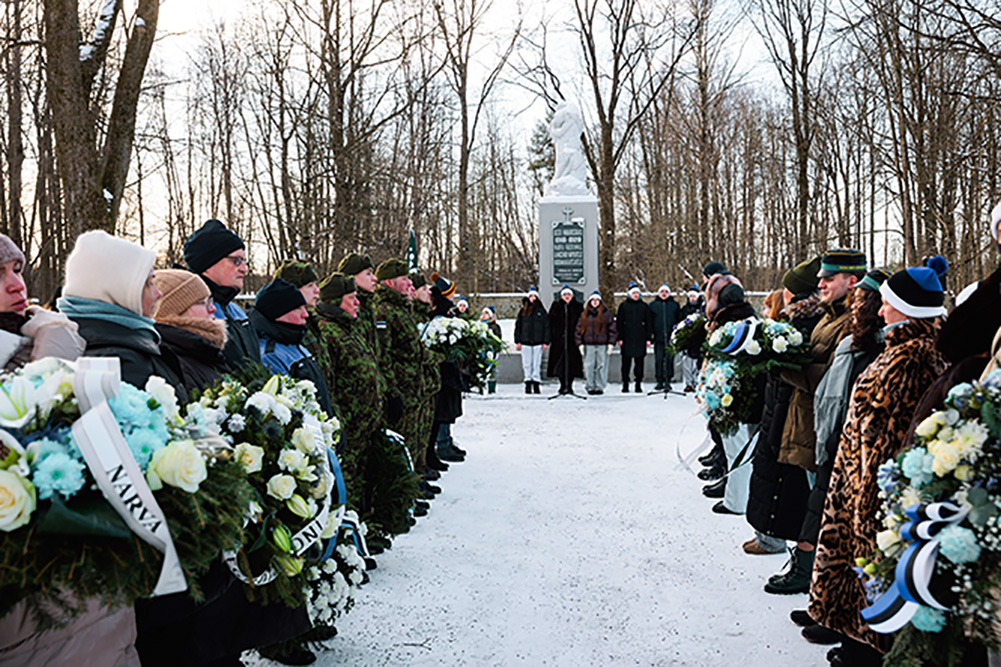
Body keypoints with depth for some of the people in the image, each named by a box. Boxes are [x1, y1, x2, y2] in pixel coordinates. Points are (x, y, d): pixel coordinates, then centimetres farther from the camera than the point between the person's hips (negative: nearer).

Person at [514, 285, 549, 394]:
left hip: (538, 342, -1)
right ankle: (528, 383, 7)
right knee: (527, 364, 2)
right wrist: (517, 341, 3)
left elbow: (546, 326, 5)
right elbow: (518, 326, 10)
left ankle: (536, 384, 3)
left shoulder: (541, 311, 6)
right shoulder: (523, 311, 9)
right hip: (525, 342, 1)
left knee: (537, 364, -1)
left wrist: (545, 341, -1)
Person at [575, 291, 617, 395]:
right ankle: (590, 387, 5)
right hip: (588, 345, 1)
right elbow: (578, 330, 11)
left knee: (602, 366, -2)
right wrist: (580, 344, 3)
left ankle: (600, 387, 5)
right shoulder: (584, 315, 10)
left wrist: (611, 343, -2)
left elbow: (613, 329, 6)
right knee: (589, 367, -2)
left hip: (602, 345, -1)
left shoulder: (606, 314, 6)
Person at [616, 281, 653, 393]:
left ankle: (639, 385, 7)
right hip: (627, 338, -1)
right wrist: (619, 338, -2)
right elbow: (618, 322, 6)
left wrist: (648, 337, 4)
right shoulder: (623, 305, 7)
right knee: (626, 362, -1)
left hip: (640, 339, 1)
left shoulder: (644, 306, 10)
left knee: (639, 362, 2)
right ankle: (625, 385, 5)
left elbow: (649, 322, 11)